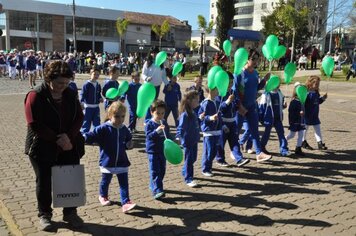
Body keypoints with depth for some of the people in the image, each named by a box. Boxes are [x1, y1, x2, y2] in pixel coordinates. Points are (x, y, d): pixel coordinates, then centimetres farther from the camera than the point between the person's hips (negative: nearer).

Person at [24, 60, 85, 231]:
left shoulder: (70, 94, 1)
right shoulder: (36, 96, -13)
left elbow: (79, 117, 0)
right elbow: (34, 124, -18)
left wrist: (68, 136, -17)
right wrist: (57, 139, -19)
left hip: (69, 146, 4)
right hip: (43, 148, -4)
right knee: (44, 182, 10)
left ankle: (70, 212, 26)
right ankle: (44, 215, 28)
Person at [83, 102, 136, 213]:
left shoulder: (124, 129, 1)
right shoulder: (103, 128, -15)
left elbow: (128, 140, 19)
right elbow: (91, 136, -20)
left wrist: (129, 145, -1)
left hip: (122, 162, 3)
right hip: (107, 162, -2)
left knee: (124, 183, -2)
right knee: (105, 181, 18)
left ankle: (126, 202, 2)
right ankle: (103, 196, 44)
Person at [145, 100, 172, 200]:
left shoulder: (164, 123, 8)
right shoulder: (149, 124, -11)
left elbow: (168, 135, 15)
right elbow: (148, 135, -22)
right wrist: (157, 131, -35)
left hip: (163, 150, 7)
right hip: (153, 151, -6)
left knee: (162, 171, 14)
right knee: (155, 172, -9)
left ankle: (153, 186, 31)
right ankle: (157, 191, -13)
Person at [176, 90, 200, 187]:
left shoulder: (193, 113, 6)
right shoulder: (185, 115, -22)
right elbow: (181, 127, -30)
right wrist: (178, 137, -43)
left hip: (194, 140, 9)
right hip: (188, 141, -9)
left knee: (193, 158, 20)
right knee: (189, 159, 1)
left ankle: (185, 172, 41)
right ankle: (189, 179, 12)